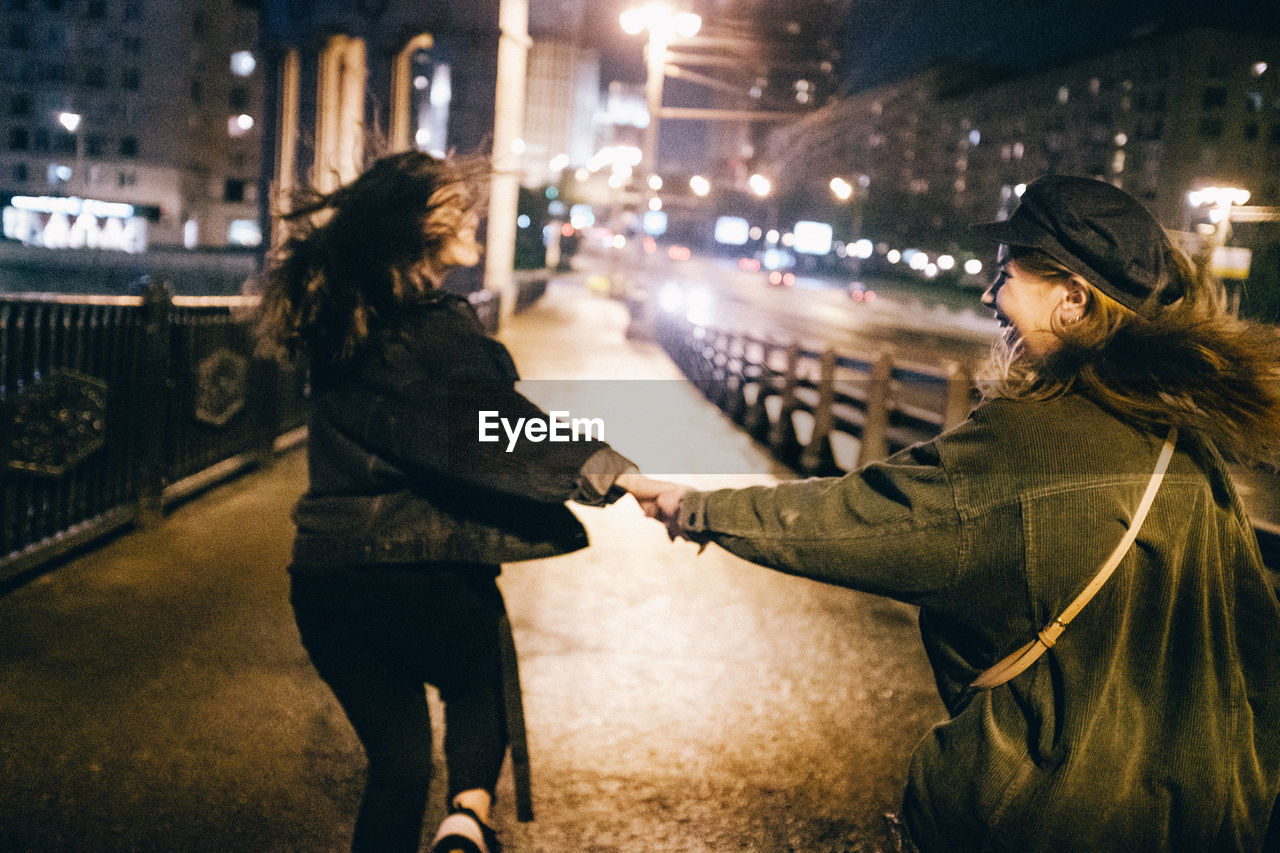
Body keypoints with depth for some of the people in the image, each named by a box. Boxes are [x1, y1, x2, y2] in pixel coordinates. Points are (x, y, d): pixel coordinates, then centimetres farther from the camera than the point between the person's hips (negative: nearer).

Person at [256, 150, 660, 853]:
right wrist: (618, 475, -33)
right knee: (479, 687, 23)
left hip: (325, 577, 6)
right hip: (422, 570, -6)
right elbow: (503, 431, -28)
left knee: (396, 755, 19)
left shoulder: (337, 320, 6)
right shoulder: (434, 334, -16)